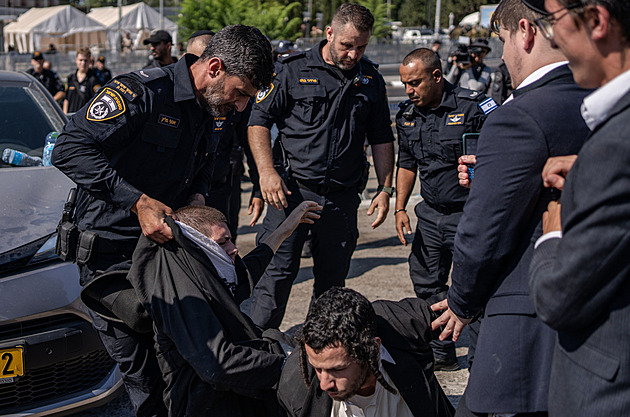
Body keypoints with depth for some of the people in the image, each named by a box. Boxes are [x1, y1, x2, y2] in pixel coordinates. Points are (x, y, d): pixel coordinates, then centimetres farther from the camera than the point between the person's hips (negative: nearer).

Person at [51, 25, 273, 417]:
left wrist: (197, 196, 3)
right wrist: (137, 202, -29)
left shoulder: (205, 113, 9)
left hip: (165, 245, 8)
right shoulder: (142, 91, -18)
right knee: (145, 381, -3)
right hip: (113, 254, -7)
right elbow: (71, 149, -25)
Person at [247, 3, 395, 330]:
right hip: (293, 190, -3)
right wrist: (267, 171, -15)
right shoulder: (292, 70, -2)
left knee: (333, 279, 11)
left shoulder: (371, 79, 10)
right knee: (277, 272, -6)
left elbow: (381, 139, 16)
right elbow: (259, 120, -2)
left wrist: (385, 188, 8)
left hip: (343, 198, 4)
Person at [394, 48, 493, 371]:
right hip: (430, 214, 7)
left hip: (469, 214, -6)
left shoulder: (474, 107, -13)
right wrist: (400, 208, 11)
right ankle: (441, 355, 29)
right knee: (426, 284, 13)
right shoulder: (407, 115, 6)